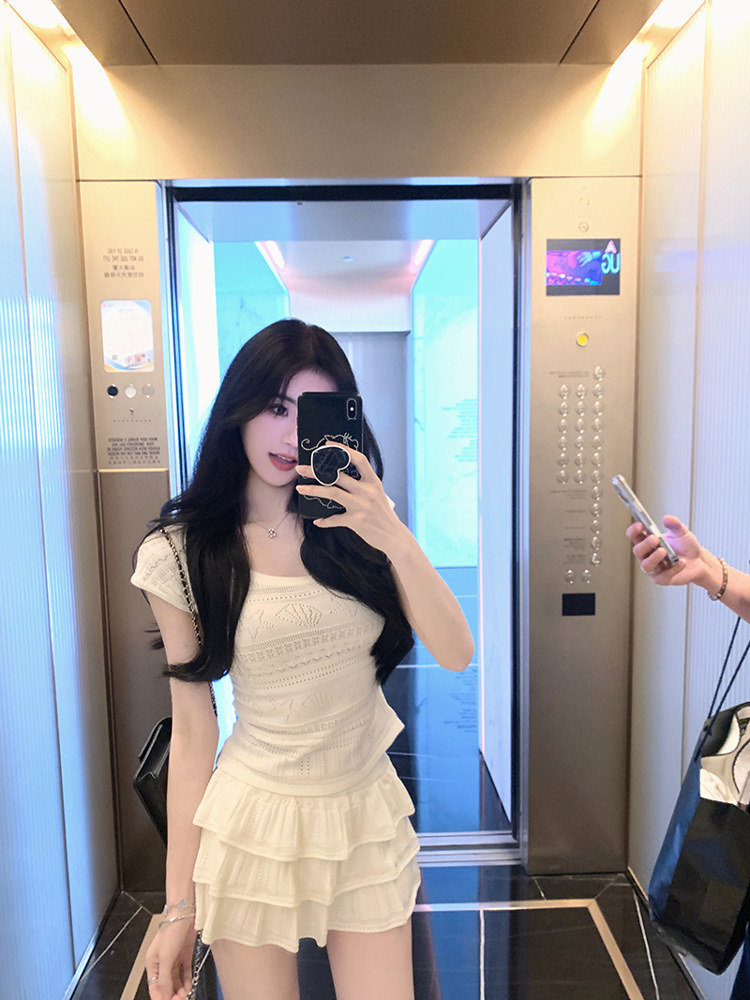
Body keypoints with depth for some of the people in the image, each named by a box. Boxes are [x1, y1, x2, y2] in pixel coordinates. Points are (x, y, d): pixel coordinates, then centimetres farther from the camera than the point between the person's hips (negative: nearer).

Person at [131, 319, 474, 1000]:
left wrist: (395, 538, -24)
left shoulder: (353, 525, -2)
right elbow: (191, 733, -5)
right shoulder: (180, 553, -9)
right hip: (254, 824, -2)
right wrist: (179, 907, -2)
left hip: (370, 815, 2)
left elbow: (456, 654, -10)